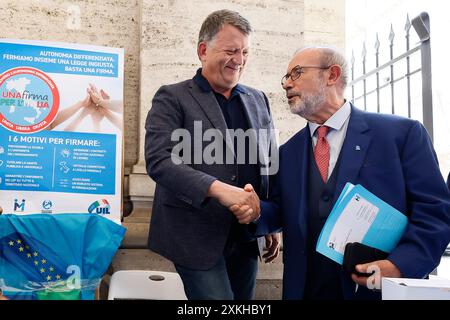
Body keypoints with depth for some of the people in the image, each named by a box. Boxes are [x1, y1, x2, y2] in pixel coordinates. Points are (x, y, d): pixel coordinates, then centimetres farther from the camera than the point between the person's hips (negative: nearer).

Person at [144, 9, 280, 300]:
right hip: (197, 238, -5)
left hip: (246, 237, 6)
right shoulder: (172, 98, -5)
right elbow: (158, 161, -17)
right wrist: (217, 188, -28)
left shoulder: (258, 100, 13)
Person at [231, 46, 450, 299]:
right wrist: (256, 211, -11)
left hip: (382, 290, -4)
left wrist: (401, 265, -20)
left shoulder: (402, 133, -4)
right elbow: (281, 211, 11)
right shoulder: (288, 152, 11)